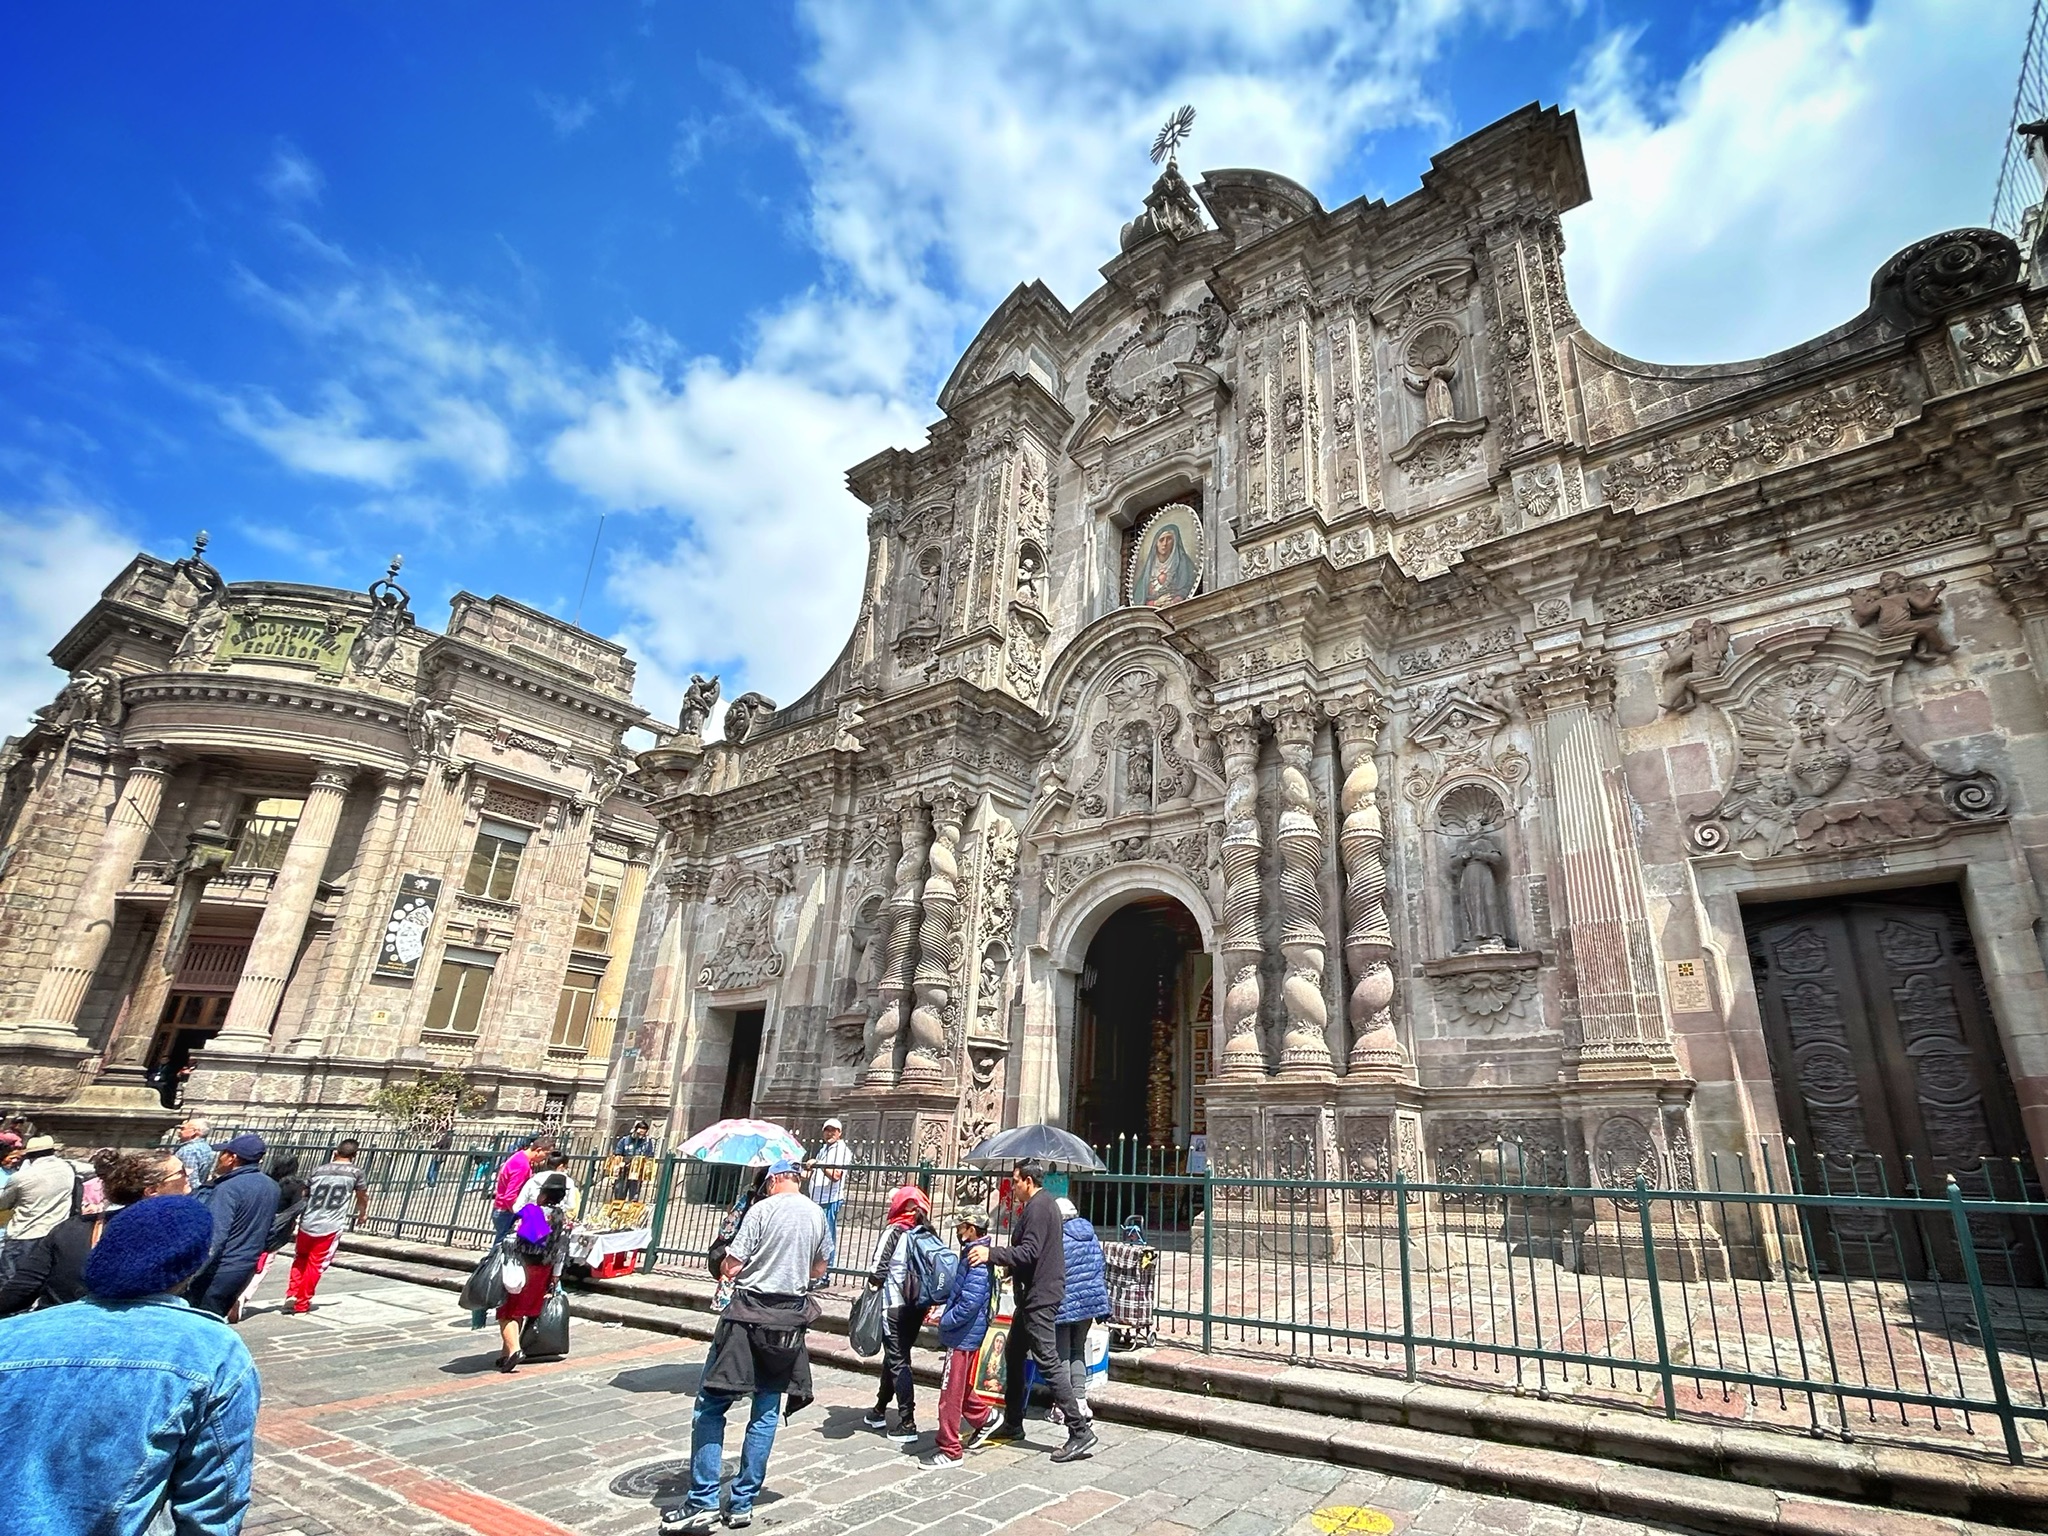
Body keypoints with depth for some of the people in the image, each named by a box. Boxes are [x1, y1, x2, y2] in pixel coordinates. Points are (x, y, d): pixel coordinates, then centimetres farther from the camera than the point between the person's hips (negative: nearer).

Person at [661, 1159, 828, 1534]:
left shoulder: (764, 1208, -12)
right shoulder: (817, 1214, 5)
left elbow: (731, 1267, -12)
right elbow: (818, 1269, 17)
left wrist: (726, 1267, 9)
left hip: (750, 1315, -5)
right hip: (790, 1320, 5)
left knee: (711, 1406, 5)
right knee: (766, 1413, 13)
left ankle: (702, 1502, 4)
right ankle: (742, 1503, 18)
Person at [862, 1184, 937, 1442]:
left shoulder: (895, 1232, -14)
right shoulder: (929, 1234, 2)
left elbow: (879, 1270, -16)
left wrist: (873, 1285, 2)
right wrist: (930, 1300, 12)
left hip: (895, 1306, -6)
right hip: (918, 1306, 6)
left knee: (898, 1362, 2)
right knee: (894, 1357, 20)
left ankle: (908, 1423, 2)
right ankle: (880, 1412, 34)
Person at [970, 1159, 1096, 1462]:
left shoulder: (1038, 1207, -16)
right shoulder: (1040, 1204, 16)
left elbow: (1029, 1252, -25)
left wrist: (992, 1253, -28)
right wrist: (996, 1254, 23)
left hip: (1039, 1296, -11)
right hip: (1032, 1296, 11)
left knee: (1047, 1363, -8)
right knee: (1013, 1357, 18)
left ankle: (1080, 1431, -4)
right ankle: (1013, 1423, 30)